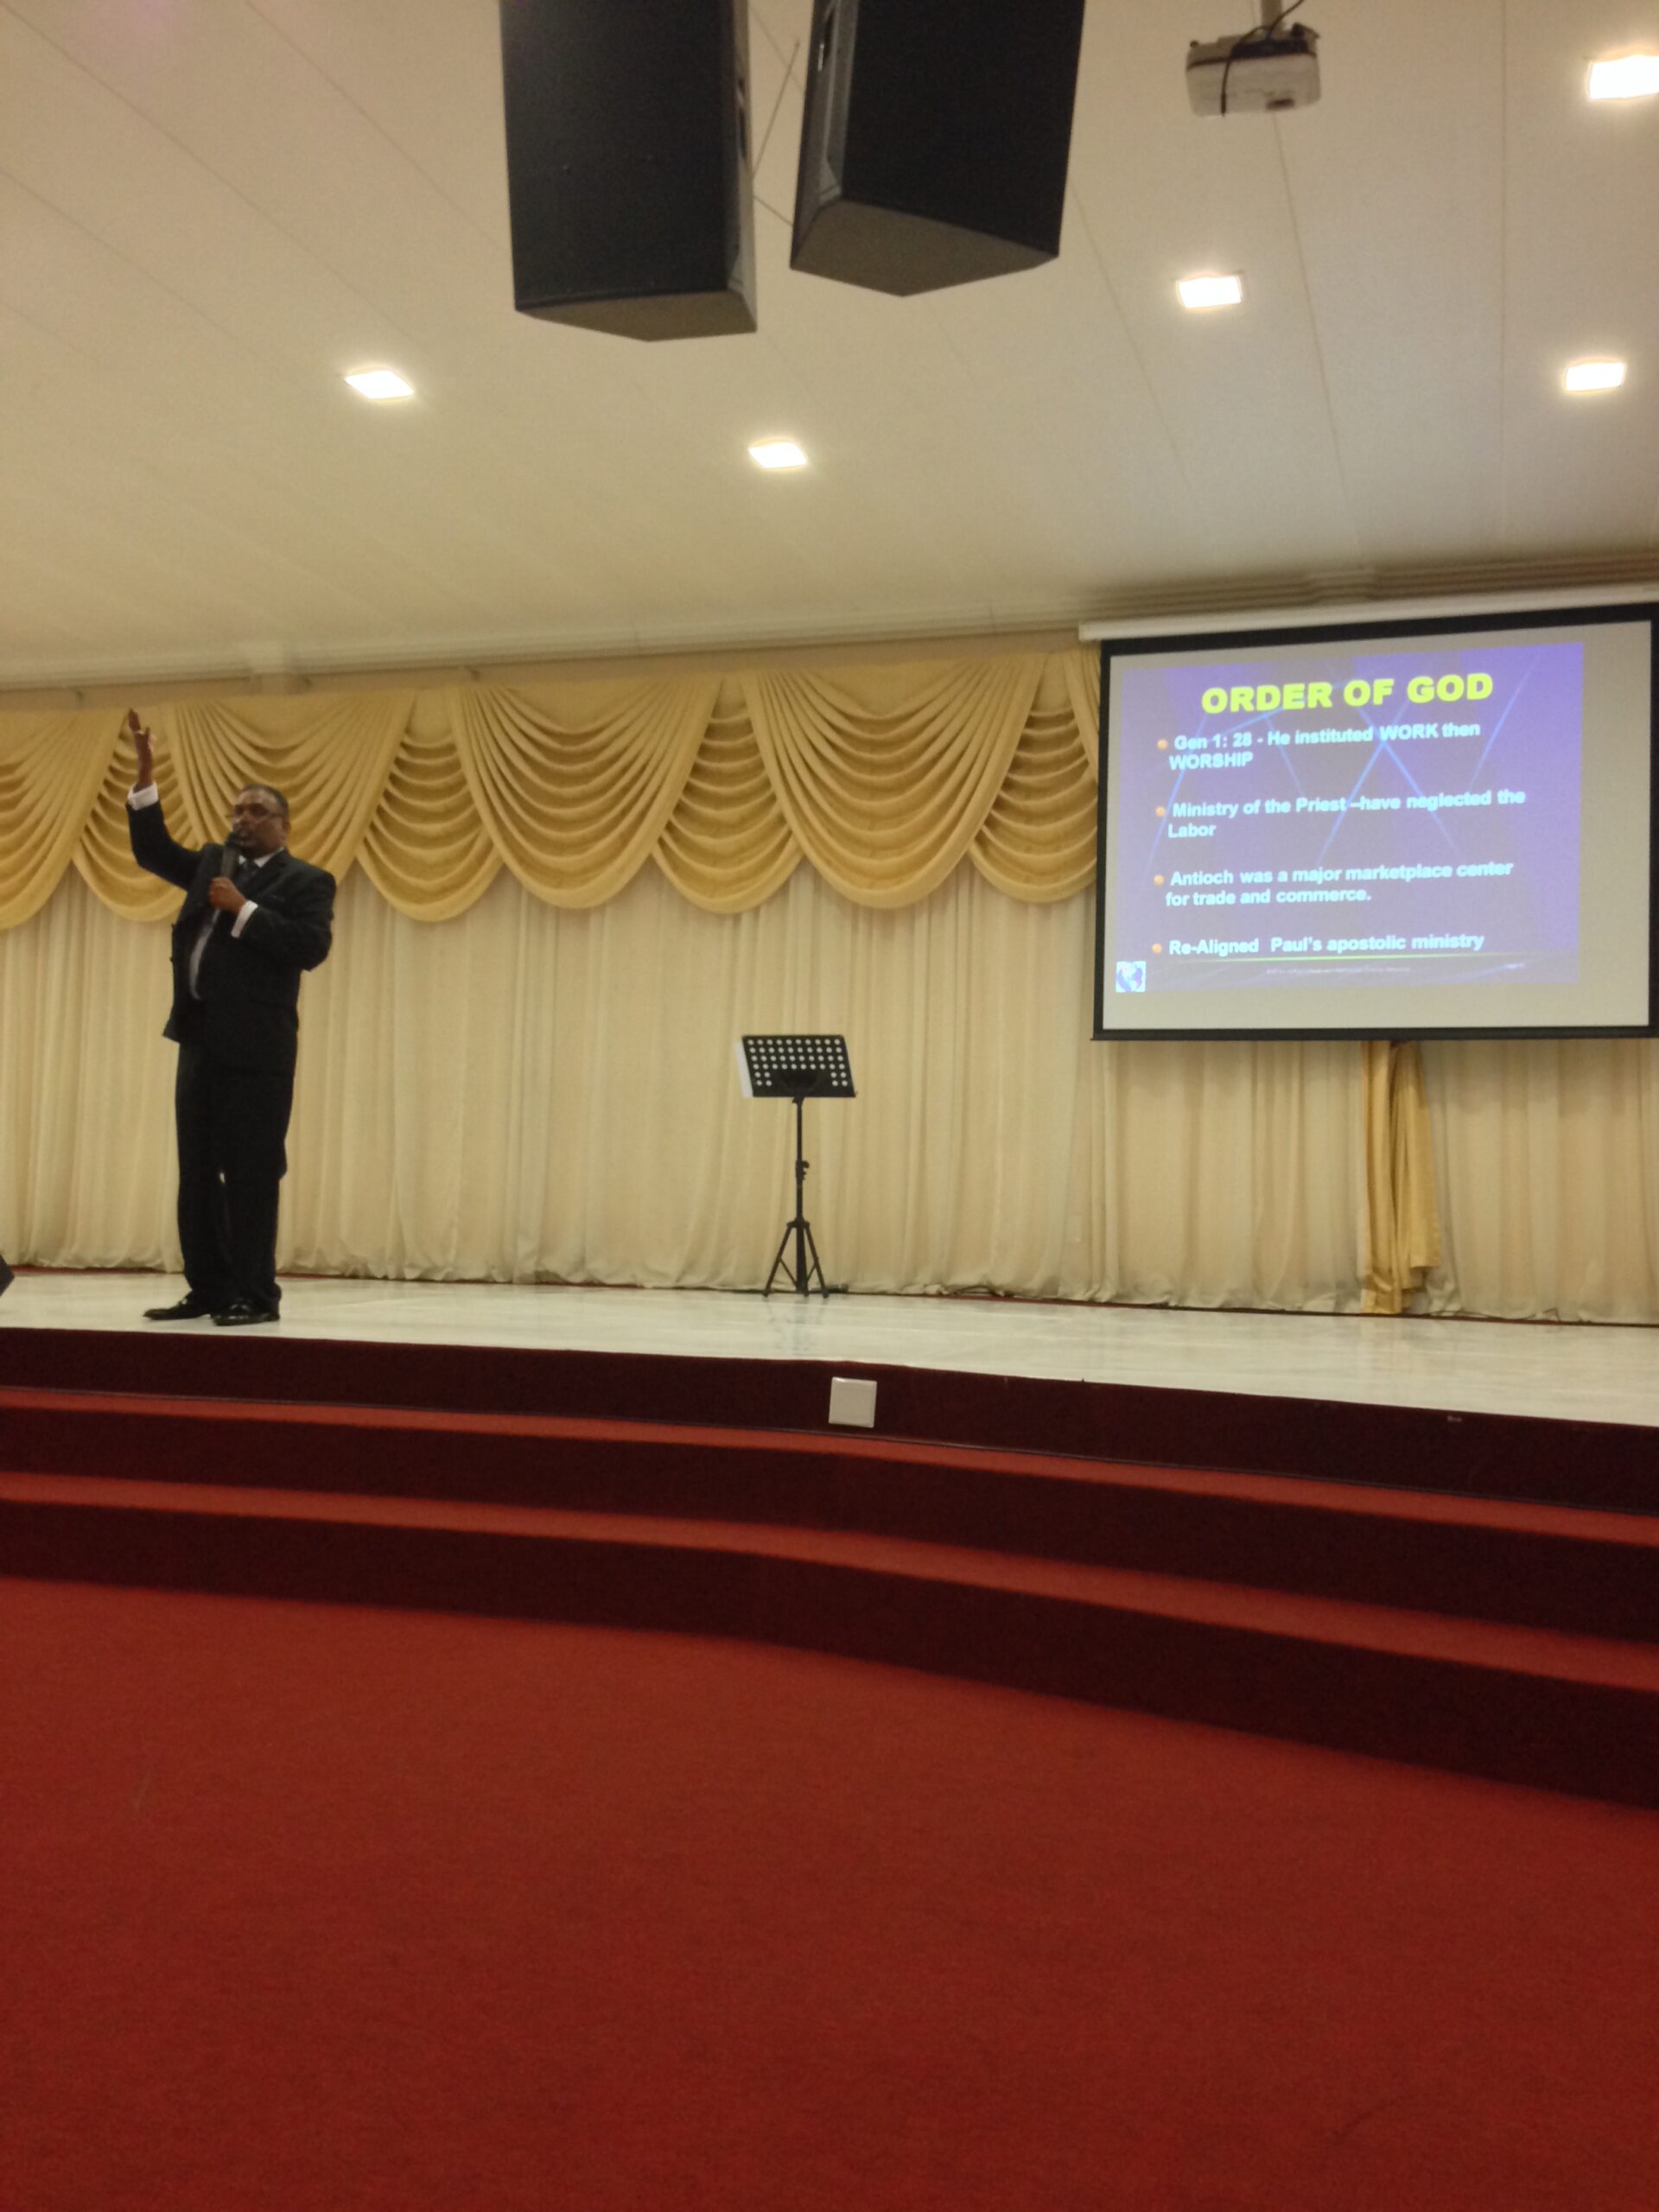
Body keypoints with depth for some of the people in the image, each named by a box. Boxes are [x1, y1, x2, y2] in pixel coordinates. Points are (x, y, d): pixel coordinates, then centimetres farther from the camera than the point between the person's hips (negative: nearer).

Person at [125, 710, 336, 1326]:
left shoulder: (306, 880, -1)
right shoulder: (213, 863, 19)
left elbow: (311, 948, -13)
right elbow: (153, 852, 17)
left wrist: (244, 910, -15)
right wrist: (145, 776, 8)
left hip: (255, 1045, -7)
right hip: (201, 1038, 7)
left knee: (251, 1173, -6)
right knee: (197, 1171, 8)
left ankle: (255, 1295, -1)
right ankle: (207, 1289, 14)